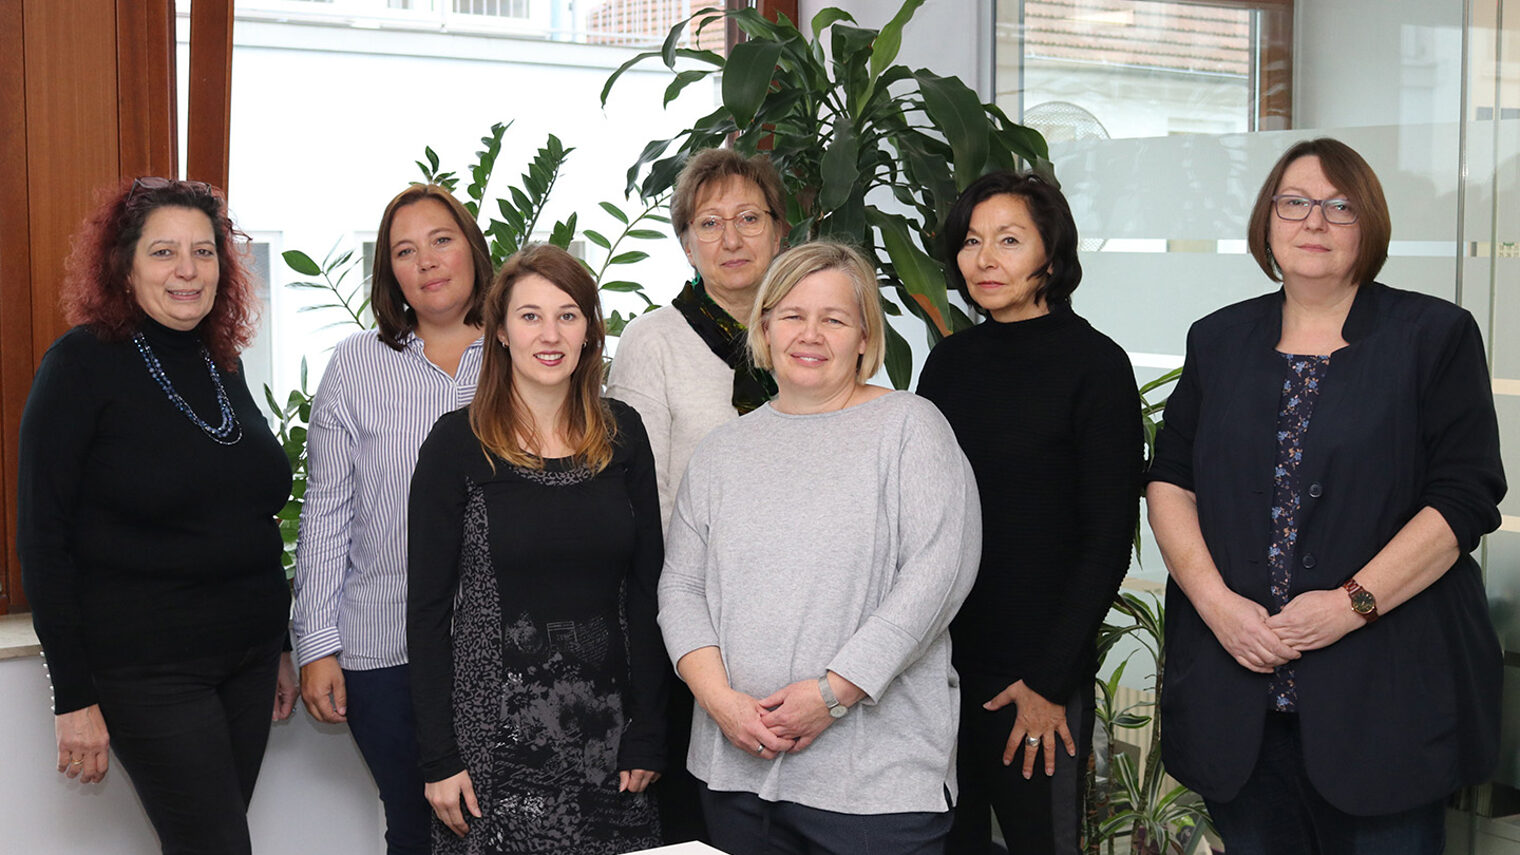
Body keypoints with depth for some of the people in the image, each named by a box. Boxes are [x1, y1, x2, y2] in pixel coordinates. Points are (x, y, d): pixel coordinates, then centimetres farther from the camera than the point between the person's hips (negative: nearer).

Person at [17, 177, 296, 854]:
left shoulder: (223, 365, 10)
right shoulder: (83, 364, -9)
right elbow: (42, 537, -11)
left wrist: (279, 647, 18)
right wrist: (73, 696, -14)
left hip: (248, 657, 6)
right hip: (147, 671, -6)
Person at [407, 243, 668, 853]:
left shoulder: (623, 434, 4)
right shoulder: (459, 444, -5)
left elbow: (645, 589, 6)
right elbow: (427, 608, -4)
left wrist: (647, 735, 2)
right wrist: (439, 758, -8)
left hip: (606, 722, 3)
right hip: (495, 729, -3)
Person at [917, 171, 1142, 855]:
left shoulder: (1094, 364, -7)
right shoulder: (949, 362, 8)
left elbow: (1108, 538, -9)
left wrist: (1049, 681, -12)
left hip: (1038, 673, -5)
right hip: (938, 661, 5)